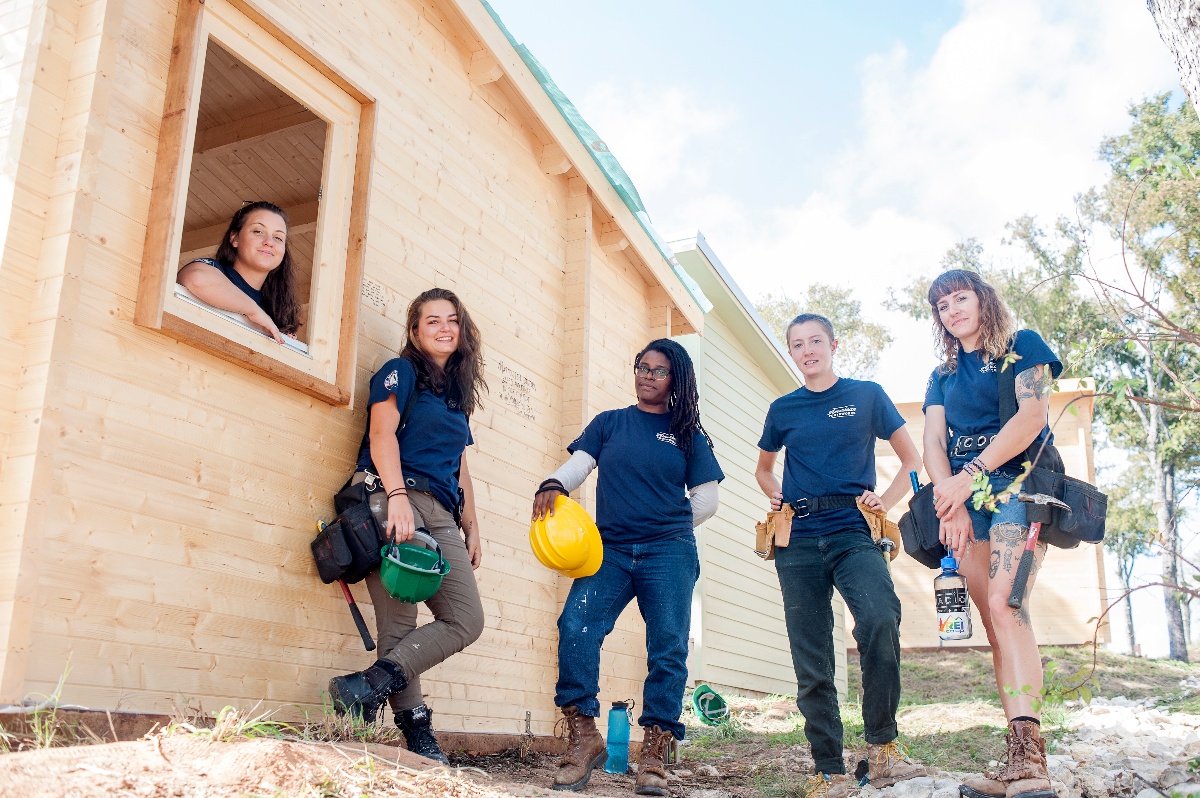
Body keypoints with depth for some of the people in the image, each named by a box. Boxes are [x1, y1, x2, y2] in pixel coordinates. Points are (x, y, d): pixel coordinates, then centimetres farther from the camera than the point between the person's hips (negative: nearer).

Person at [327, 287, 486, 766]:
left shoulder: (459, 394, 27)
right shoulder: (401, 372, 7)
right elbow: (382, 432, -7)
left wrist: (471, 528, 19)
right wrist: (397, 494, -21)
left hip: (441, 512, 7)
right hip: (395, 498, -7)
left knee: (467, 621, -7)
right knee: (399, 621, -14)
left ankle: (370, 685, -12)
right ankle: (416, 729, -12)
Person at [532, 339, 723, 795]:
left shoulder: (688, 434, 14)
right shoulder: (609, 424, 16)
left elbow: (706, 500, 15)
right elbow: (577, 465, 3)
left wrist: (666, 525, 11)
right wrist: (553, 485, -17)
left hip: (668, 553, 0)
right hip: (610, 550, 0)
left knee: (668, 648, -8)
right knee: (576, 626, -21)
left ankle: (654, 754, 1)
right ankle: (583, 739, -11)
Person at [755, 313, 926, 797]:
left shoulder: (867, 396, 9)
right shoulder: (783, 410, 14)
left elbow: (911, 460, 15)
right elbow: (764, 468, 30)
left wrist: (885, 501, -1)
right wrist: (774, 494, 10)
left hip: (853, 534, -2)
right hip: (798, 543, 3)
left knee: (880, 619, -29)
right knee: (811, 663, 0)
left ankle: (881, 745, -14)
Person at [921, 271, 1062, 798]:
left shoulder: (1021, 346, 7)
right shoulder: (943, 376, 22)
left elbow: (1032, 414, -8)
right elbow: (933, 442, 10)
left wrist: (971, 474, -16)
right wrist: (951, 503, -9)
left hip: (1018, 483, -5)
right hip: (964, 499, 5)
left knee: (1004, 604, -24)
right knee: (995, 626, -1)